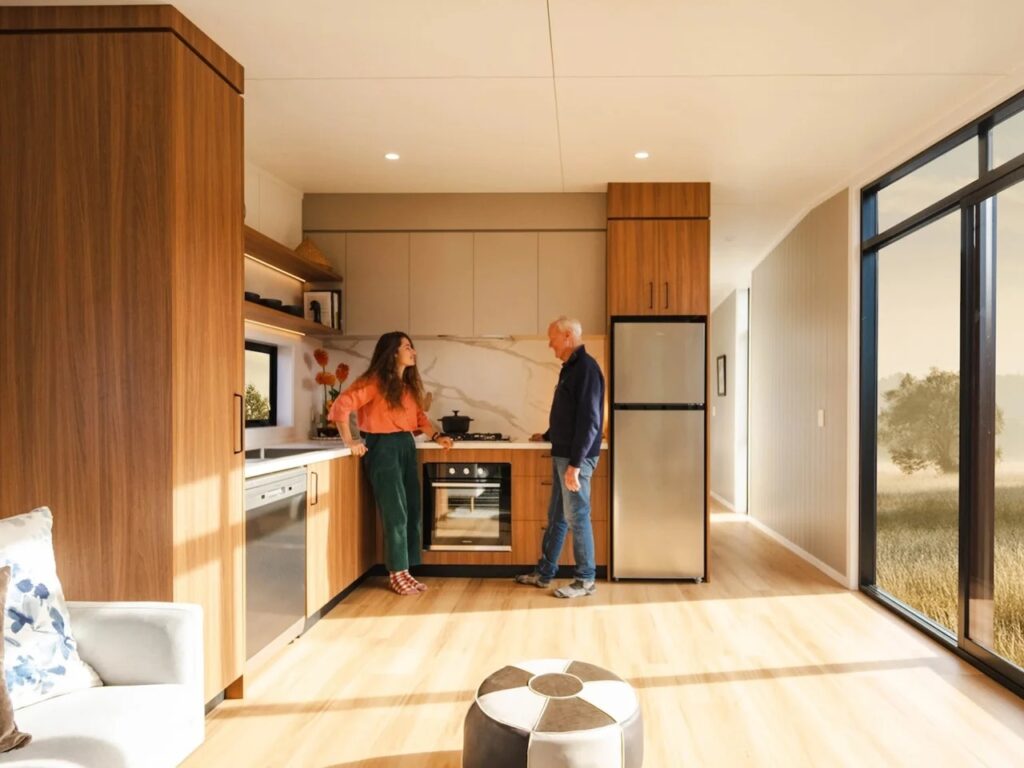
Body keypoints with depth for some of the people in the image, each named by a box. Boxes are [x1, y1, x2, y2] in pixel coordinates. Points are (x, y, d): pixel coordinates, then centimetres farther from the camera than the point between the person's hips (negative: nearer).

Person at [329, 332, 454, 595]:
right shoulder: (375, 381, -11)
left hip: (406, 446, 8)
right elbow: (340, 406, -16)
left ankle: (405, 571, 20)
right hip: (383, 447, -8)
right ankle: (396, 573, 10)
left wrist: (437, 435, 4)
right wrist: (349, 442, -17)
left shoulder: (409, 383, 13)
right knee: (396, 513, -4)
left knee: (413, 512, 8)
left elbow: (418, 415, 19)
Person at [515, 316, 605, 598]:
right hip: (561, 454, 10)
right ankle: (544, 573, 26)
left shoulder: (586, 367, -16)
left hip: (575, 458, -10)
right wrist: (548, 436, 37)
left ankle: (585, 580, 13)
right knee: (556, 516, 16)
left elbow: (589, 421, -22)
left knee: (577, 518, 0)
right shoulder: (570, 368, 14)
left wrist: (575, 464, -24)